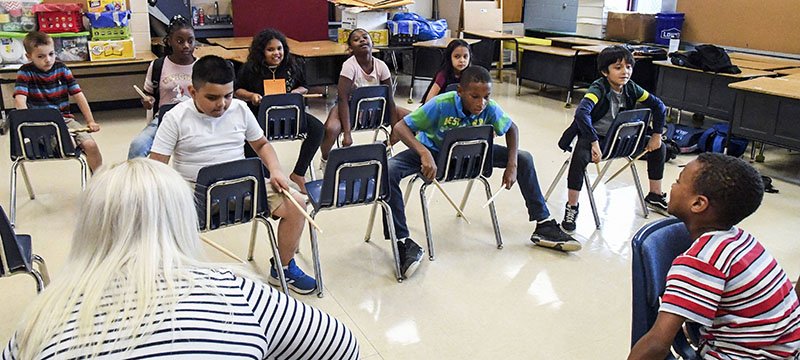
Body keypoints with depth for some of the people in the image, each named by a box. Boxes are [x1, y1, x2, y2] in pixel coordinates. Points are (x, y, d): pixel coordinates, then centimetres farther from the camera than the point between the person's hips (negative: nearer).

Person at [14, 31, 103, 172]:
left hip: (64, 118, 1)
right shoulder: (26, 72, -2)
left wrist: (91, 121, -1)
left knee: (90, 145, -19)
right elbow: (20, 99, -15)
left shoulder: (62, 69, 4)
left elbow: (78, 95, 5)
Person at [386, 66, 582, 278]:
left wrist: (512, 165, -14)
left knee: (524, 159, -6)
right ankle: (404, 243, -25)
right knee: (389, 171, -34)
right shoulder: (441, 105, -32)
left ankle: (543, 226, 4)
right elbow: (400, 128, -32)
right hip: (432, 152, -3)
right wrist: (425, 154, -48)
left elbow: (511, 129, -1)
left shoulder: (489, 109, -21)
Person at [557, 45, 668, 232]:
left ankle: (655, 196, 27)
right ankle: (571, 208, -20)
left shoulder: (631, 88, -5)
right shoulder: (598, 89, -24)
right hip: (593, 136, -7)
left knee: (659, 147, 8)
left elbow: (658, 106, 7)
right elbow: (581, 113, -41)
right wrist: (594, 144, -43)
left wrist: (656, 135, 2)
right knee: (580, 157, -37)